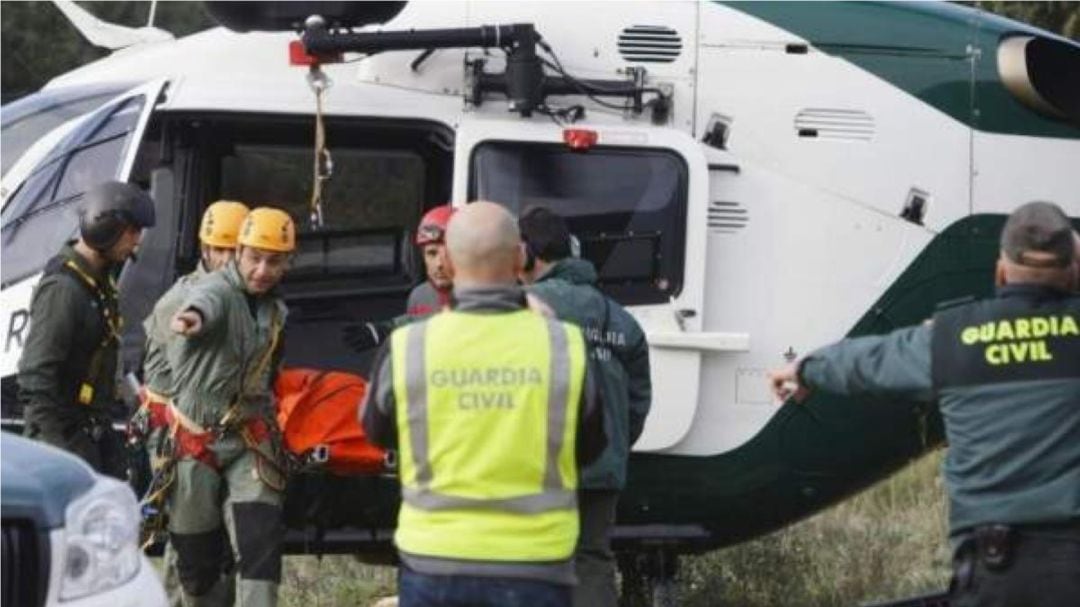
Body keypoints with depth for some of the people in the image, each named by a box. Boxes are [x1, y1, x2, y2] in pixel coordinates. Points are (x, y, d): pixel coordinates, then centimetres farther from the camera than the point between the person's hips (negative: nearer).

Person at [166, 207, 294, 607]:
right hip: (194, 442, -4)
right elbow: (206, 302, -41)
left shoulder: (276, 313, 11)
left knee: (261, 541, -14)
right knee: (196, 558, 4)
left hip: (249, 442, 4)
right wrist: (193, 317, -64)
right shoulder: (216, 290, -13)